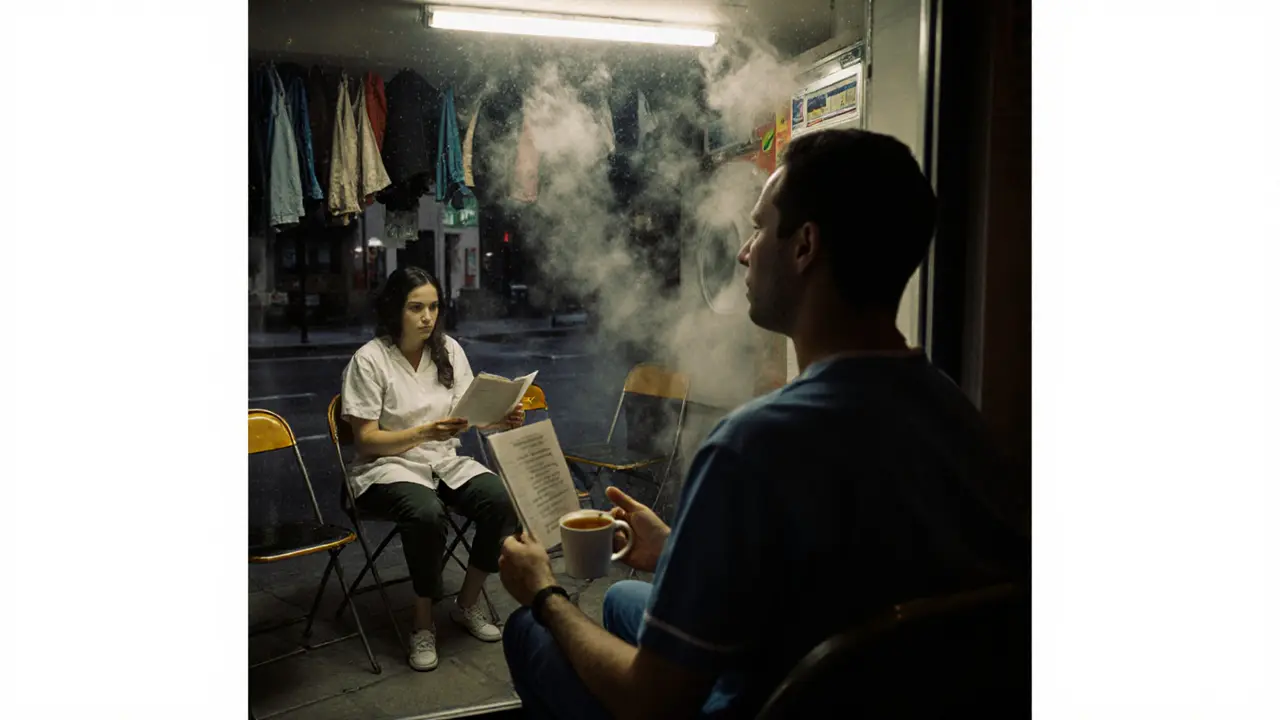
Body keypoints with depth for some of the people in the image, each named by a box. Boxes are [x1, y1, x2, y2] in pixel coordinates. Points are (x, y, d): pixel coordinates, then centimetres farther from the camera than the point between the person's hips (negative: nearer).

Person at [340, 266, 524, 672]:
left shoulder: (449, 350, 4)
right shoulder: (369, 360, -10)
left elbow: (468, 414, 5)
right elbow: (366, 440, -11)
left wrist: (501, 419, -17)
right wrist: (425, 432, -26)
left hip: (444, 461, 5)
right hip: (387, 467, -4)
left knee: (501, 501, -24)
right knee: (426, 513, -36)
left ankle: (467, 605, -1)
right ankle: (423, 623, -11)